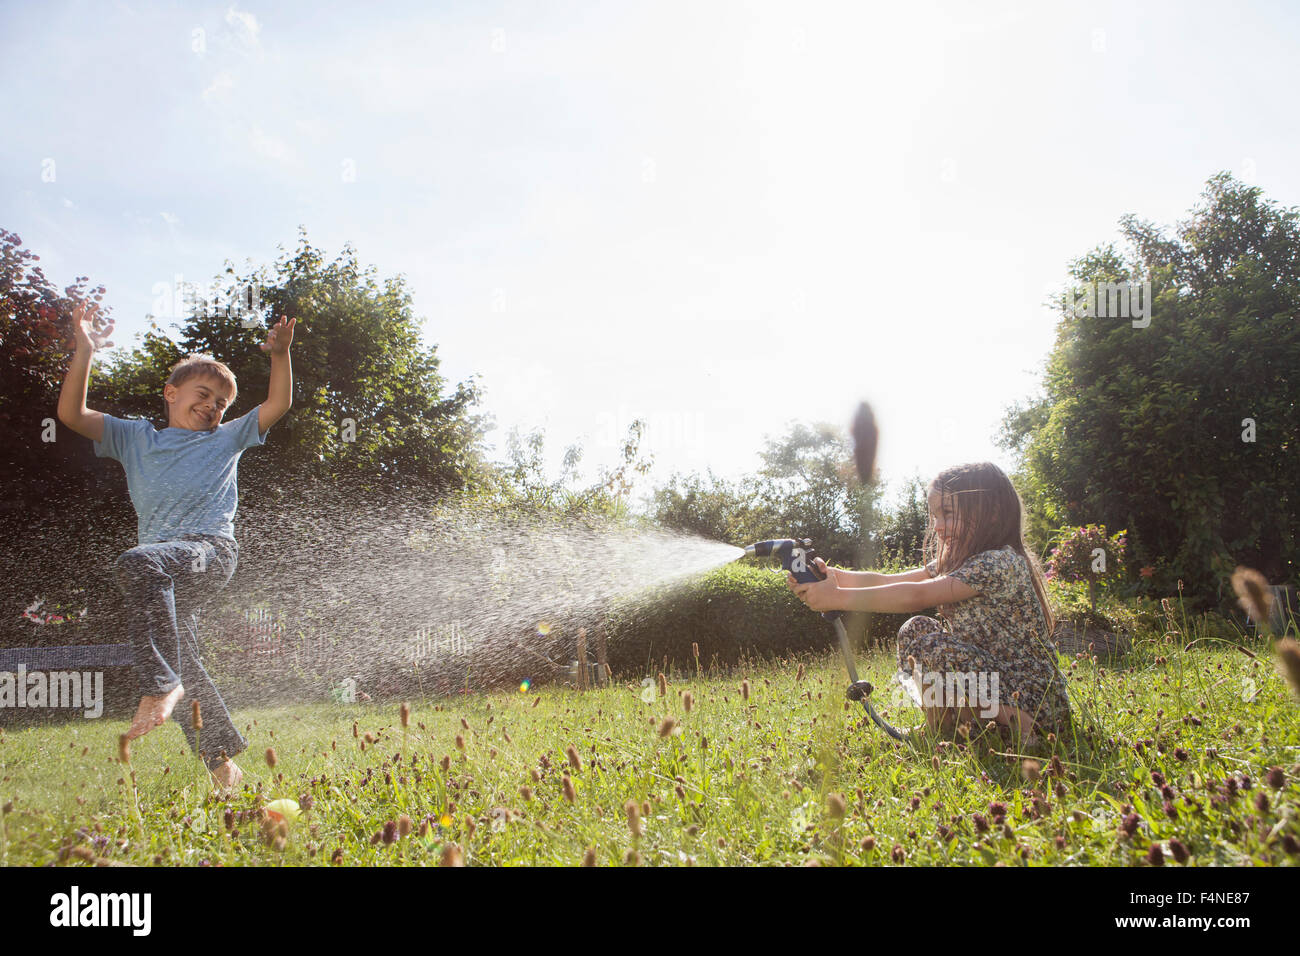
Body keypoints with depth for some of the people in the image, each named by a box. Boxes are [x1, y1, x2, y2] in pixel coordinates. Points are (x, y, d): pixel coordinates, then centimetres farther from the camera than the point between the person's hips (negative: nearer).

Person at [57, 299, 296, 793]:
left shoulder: (226, 439, 20)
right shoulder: (135, 437, 21)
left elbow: (278, 404, 13)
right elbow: (72, 414, 10)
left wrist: (280, 355, -3)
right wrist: (84, 351, -1)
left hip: (211, 550, -4)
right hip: (162, 561, 4)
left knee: (139, 564, -35)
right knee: (181, 661, 3)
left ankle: (160, 686, -34)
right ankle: (222, 762, 15)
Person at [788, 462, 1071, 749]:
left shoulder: (1001, 563, -21)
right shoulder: (956, 562, 9)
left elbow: (915, 596, -29)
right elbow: (887, 582, -1)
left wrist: (838, 598, -28)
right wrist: (832, 575, -17)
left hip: (1032, 702, -9)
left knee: (933, 647, -26)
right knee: (915, 629, 1)